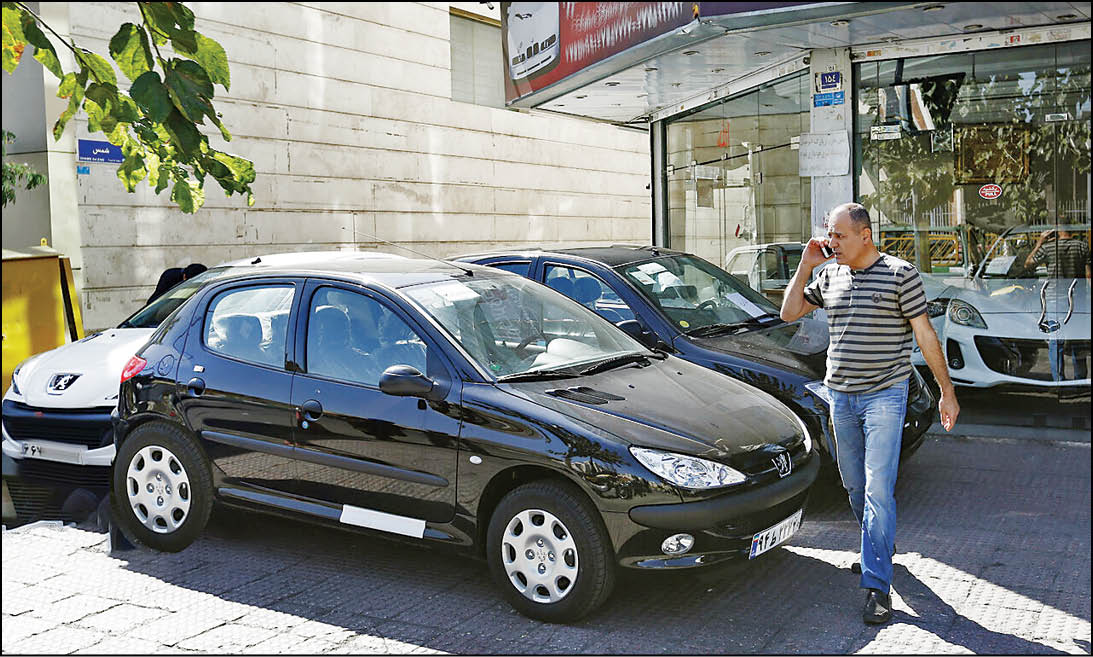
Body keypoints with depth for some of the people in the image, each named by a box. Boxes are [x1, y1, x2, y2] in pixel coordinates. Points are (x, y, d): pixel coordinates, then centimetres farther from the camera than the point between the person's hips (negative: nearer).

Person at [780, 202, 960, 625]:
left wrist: (947, 391, -5)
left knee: (878, 488, -11)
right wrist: (805, 266, 2)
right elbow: (789, 312, 12)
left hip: (884, 395, -5)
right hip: (840, 396, 6)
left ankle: (877, 586, -7)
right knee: (853, 485, 14)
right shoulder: (830, 276, 9)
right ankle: (880, 545, 38)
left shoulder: (900, 274, -6)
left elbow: (926, 335, -5)